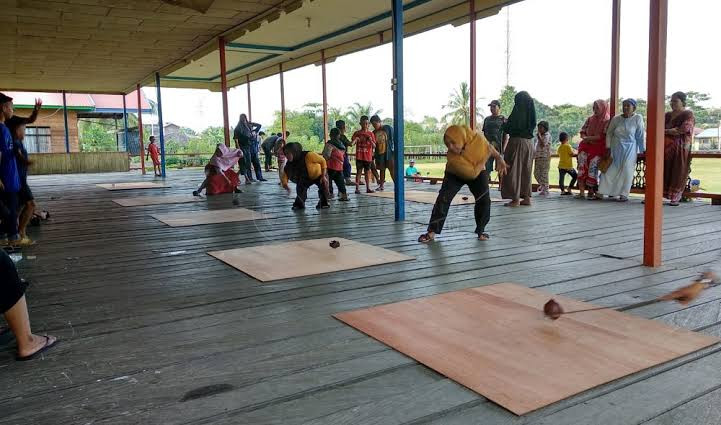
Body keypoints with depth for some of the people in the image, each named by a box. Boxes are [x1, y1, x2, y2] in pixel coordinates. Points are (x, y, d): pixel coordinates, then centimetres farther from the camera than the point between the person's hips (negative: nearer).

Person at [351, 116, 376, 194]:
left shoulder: (371, 134, 6)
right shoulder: (357, 133, 3)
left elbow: (374, 146, 3)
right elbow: (352, 143, -2)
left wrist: (371, 140, -16)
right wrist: (355, 140, -22)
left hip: (368, 156, 2)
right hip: (359, 156, -2)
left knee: (367, 172, 7)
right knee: (359, 171, -3)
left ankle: (368, 188, 13)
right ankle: (357, 188, -3)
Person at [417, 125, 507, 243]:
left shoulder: (477, 138, -32)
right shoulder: (452, 158, -39)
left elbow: (488, 146, -7)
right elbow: (473, 174, -36)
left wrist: (499, 158, -9)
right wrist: (485, 156, -35)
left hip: (478, 171, 3)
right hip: (455, 174, -3)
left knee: (484, 199, -9)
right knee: (443, 198, -17)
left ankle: (480, 230, 9)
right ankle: (432, 232, -12)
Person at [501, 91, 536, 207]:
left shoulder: (517, 112, -12)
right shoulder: (531, 113, 8)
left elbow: (507, 129, -11)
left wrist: (505, 123, 12)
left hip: (517, 141, -7)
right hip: (529, 142, 7)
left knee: (514, 170, -1)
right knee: (525, 170, 14)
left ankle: (515, 199, -2)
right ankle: (527, 197, 17)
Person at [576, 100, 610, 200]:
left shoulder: (607, 121, 1)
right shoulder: (590, 119, 17)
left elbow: (603, 136, -9)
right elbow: (582, 132, 16)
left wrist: (588, 137, -12)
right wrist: (585, 138, -5)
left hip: (598, 147, -4)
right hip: (586, 146, 4)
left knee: (593, 166, -21)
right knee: (582, 165, -15)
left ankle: (591, 191, -12)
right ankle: (581, 191, -16)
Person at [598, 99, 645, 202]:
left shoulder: (638, 118, -5)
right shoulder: (616, 119, 3)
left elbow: (641, 135, -5)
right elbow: (609, 133, 8)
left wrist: (642, 150, -6)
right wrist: (608, 147, 0)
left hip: (630, 149, -3)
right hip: (616, 148, 3)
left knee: (627, 169, -12)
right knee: (611, 169, -1)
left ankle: (624, 194, -7)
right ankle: (612, 190, 15)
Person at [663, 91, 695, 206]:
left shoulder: (688, 114, 2)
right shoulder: (667, 115, 19)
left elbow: (685, 128, -13)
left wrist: (666, 131, -5)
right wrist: (671, 131, -6)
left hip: (679, 148, -5)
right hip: (665, 147, 5)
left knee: (677, 173, -3)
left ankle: (675, 198, 0)